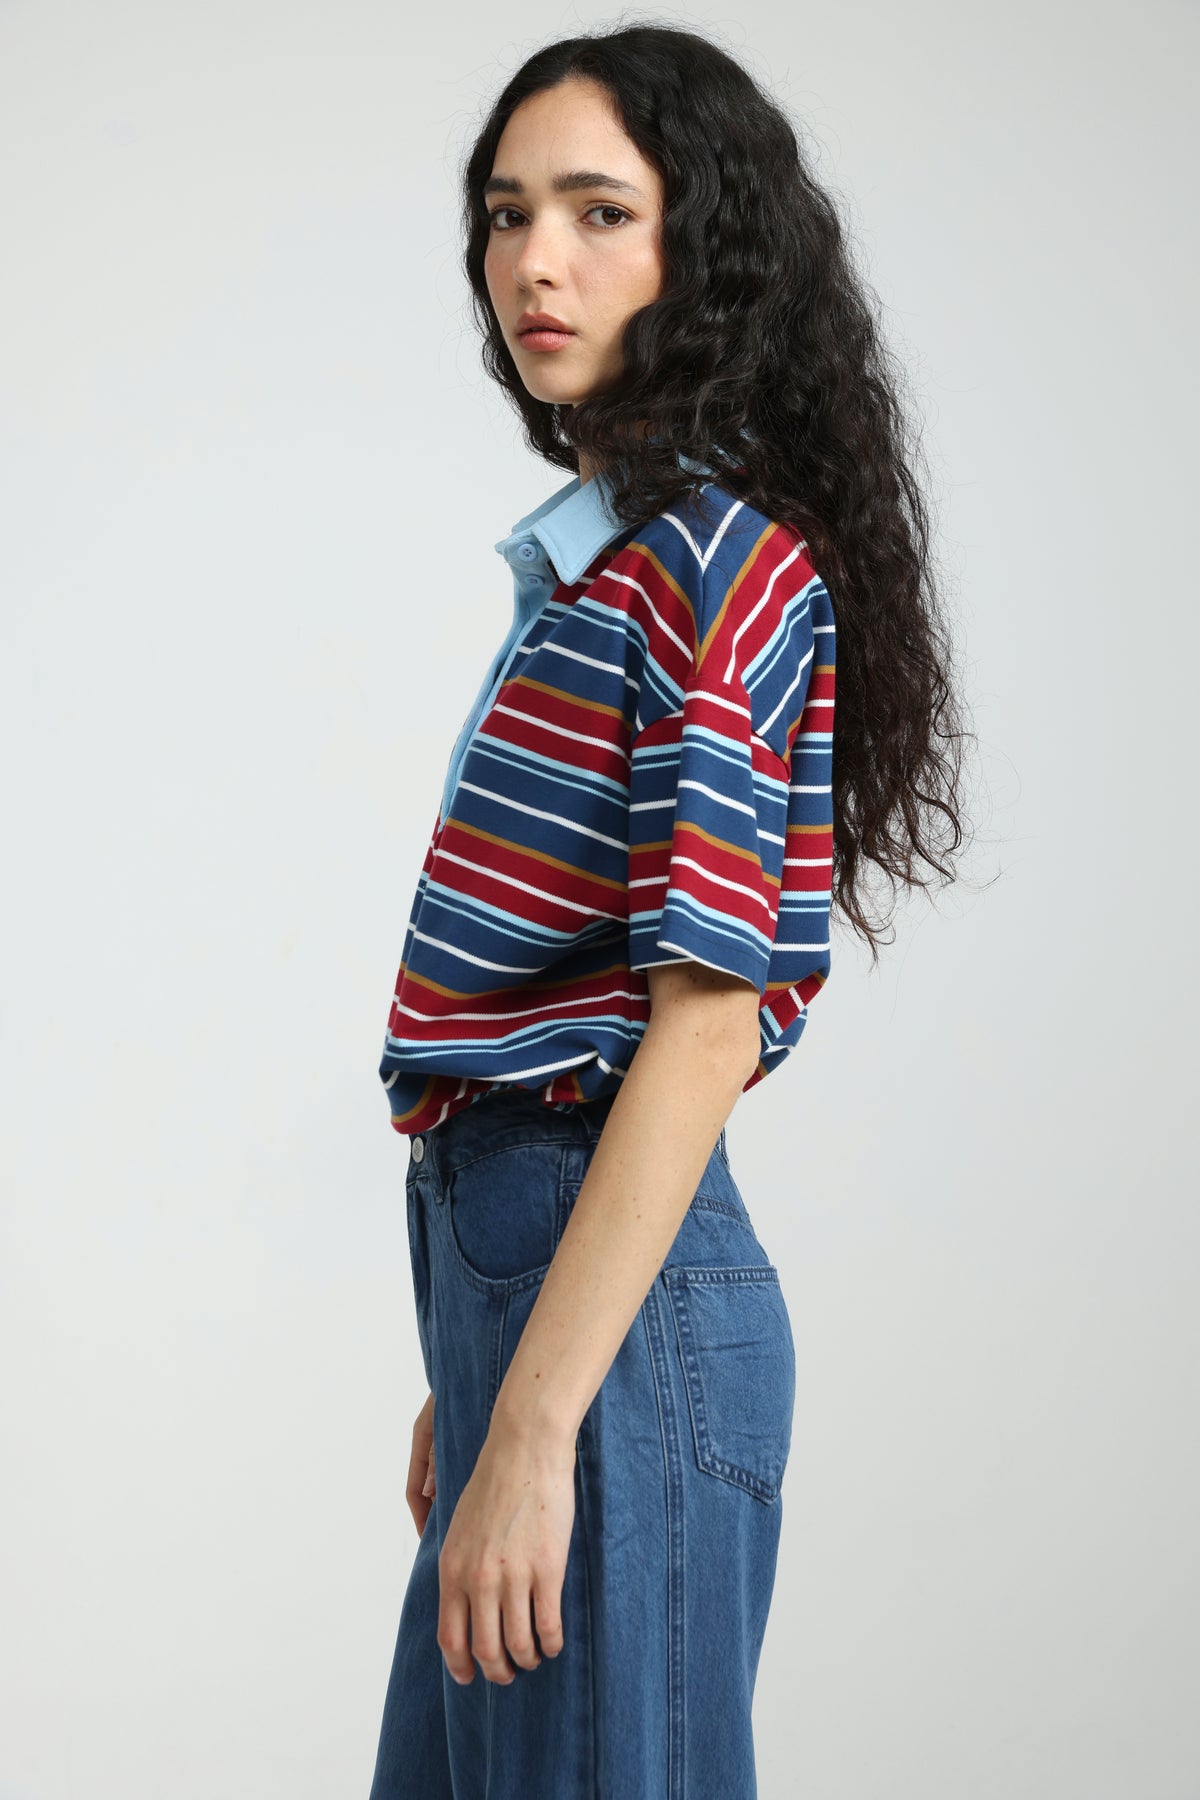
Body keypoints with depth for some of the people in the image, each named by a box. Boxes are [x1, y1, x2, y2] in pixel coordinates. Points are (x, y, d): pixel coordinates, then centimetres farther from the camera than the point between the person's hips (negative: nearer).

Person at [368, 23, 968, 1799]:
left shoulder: (718, 566, -14)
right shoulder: (600, 558, 15)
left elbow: (707, 1023, -20)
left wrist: (532, 1424, -22)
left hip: (615, 1307, -9)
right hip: (508, 1257, 9)